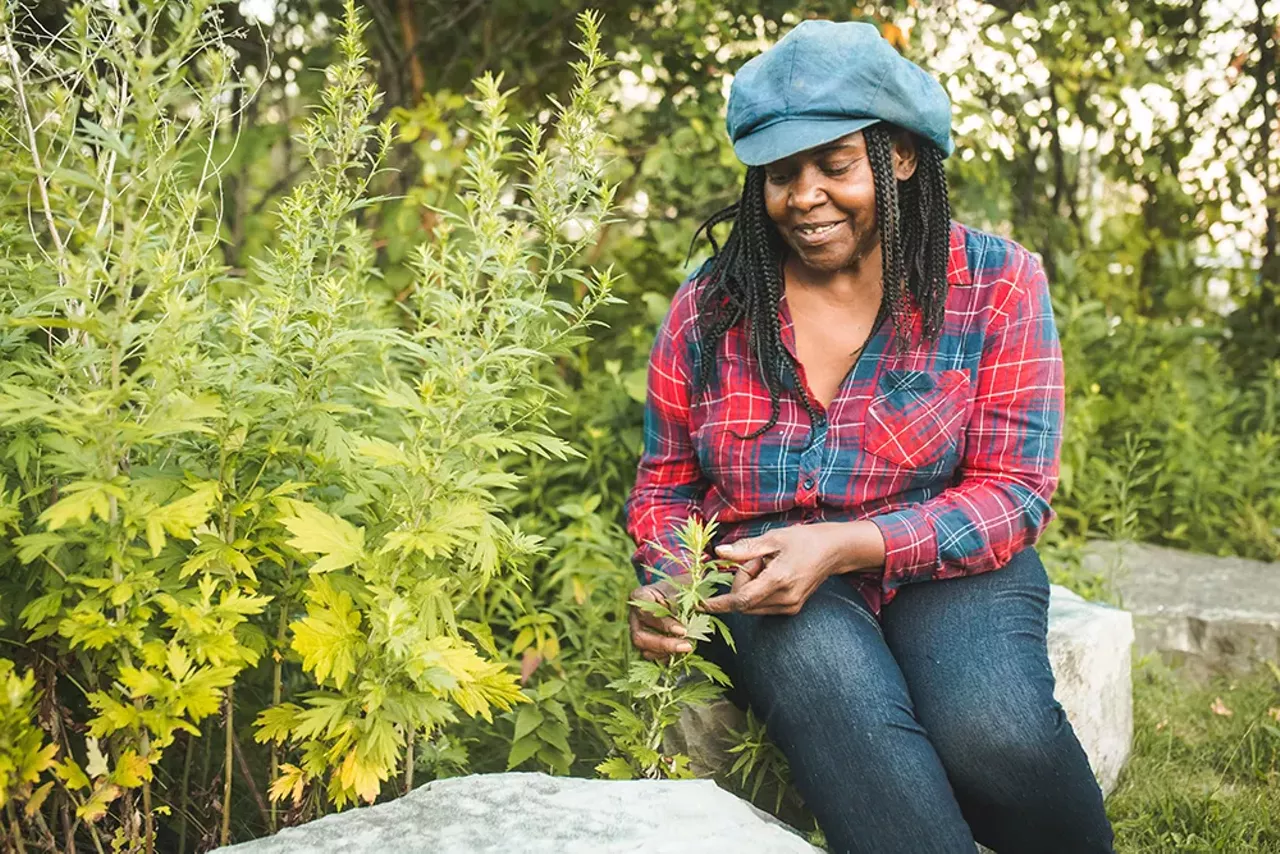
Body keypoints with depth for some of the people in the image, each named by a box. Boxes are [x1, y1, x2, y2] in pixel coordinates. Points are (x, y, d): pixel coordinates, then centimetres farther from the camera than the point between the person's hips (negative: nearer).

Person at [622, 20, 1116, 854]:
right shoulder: (709, 305, 4)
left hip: (949, 569, 0)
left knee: (995, 735, -32)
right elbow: (666, 484, 13)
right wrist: (666, 584, -11)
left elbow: (1013, 491, -6)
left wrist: (845, 545, -21)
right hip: (767, 580, 1)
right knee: (838, 696, -36)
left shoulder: (996, 283, -1)